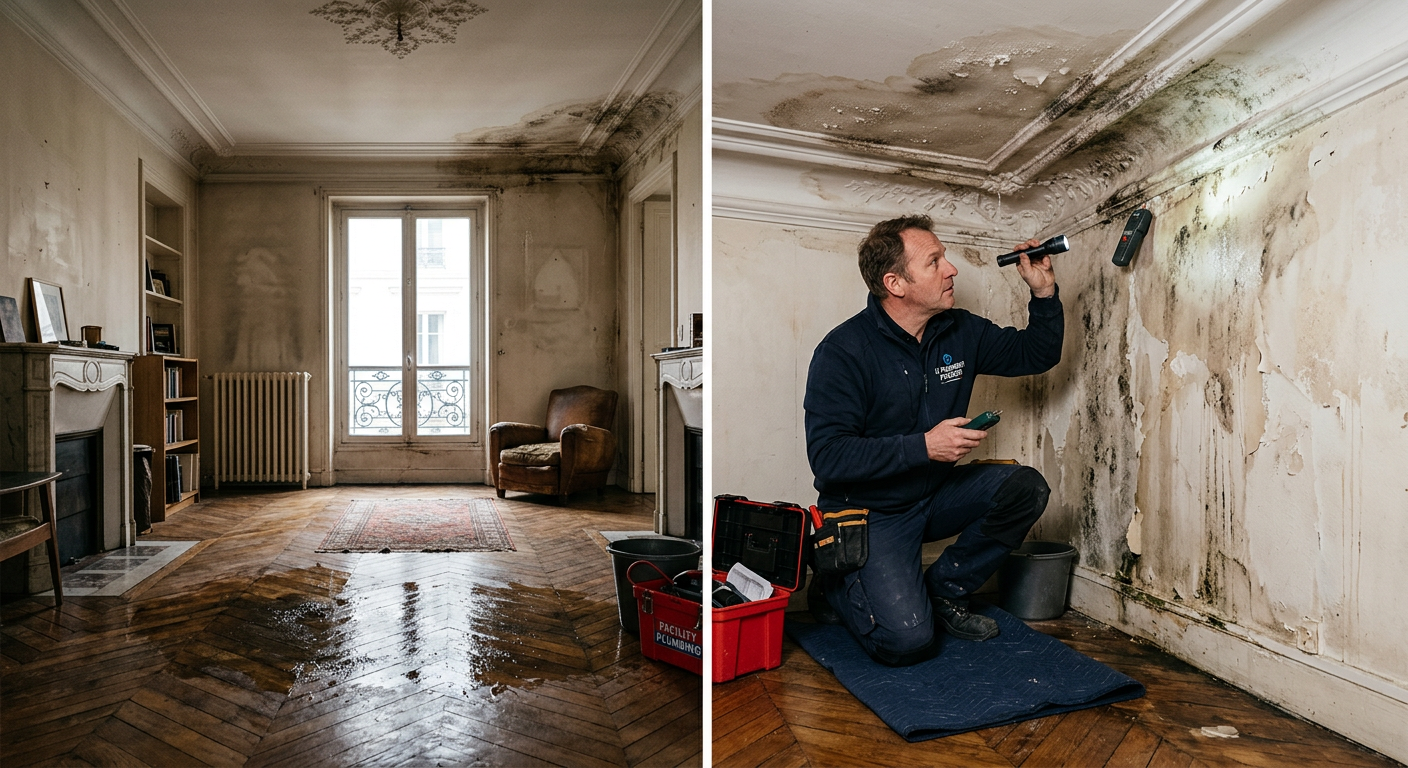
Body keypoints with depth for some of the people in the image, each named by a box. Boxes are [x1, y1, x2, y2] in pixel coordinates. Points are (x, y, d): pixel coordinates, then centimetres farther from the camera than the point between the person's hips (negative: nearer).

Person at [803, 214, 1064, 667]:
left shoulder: (961, 333, -1)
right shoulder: (843, 351, -21)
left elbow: (1036, 354, 14)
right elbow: (828, 458, -26)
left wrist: (1044, 292, -4)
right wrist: (924, 446, -29)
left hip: (934, 496, 7)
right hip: (869, 512, -7)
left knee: (1026, 488, -14)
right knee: (907, 639, -21)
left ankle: (945, 589, 5)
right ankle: (836, 587, 12)